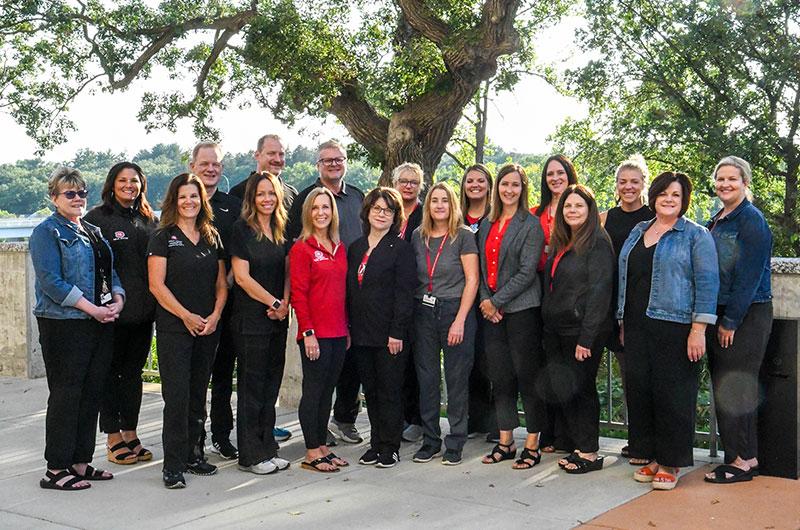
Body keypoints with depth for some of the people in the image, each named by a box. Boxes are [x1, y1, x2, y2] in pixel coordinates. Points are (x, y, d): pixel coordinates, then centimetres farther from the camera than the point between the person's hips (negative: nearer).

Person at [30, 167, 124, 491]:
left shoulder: (93, 232, 18)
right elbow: (51, 282, -15)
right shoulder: (47, 232, -5)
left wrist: (118, 299, 0)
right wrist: (92, 308, -18)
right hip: (64, 325, -7)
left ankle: (81, 463, 20)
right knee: (65, 394, -3)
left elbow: (110, 271, 20)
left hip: (101, 323, 8)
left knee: (92, 394, 10)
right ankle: (56, 470, 5)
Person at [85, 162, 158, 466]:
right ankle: (113, 439, 12)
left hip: (143, 310, 5)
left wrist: (155, 303, 6)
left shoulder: (149, 220, 12)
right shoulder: (98, 218, -4)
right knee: (111, 372, 4)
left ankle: (130, 435, 21)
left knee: (134, 371, 12)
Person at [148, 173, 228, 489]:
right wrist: (186, 316, -13)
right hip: (174, 328, -5)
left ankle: (194, 454, 22)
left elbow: (221, 282, 12)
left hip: (208, 328, 5)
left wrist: (215, 315, -4)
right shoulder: (163, 237, -3)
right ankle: (174, 465, 0)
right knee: (177, 395, -6)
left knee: (198, 393, 11)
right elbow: (156, 285, -9)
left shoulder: (212, 238, 11)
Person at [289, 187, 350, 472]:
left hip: (338, 332, 7)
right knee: (313, 391, 1)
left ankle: (322, 446, 22)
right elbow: (298, 294, -11)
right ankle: (312, 453, 9)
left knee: (328, 390, 12)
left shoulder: (340, 248, 13)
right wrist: (308, 332, -16)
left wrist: (347, 328, 14)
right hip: (315, 334, -6)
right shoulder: (301, 249, -7)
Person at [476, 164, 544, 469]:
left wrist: (496, 301, -13)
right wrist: (485, 301, -1)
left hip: (521, 309, -6)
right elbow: (483, 268, 13)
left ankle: (532, 446, 7)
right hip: (491, 311, 6)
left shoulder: (530, 225, -6)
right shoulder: (487, 224, 14)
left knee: (527, 376, -1)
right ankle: (505, 442, 19)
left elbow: (526, 272, -12)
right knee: (500, 377, 10)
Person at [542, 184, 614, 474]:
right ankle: (580, 447, 20)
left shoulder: (598, 243, -10)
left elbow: (599, 291, -16)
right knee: (563, 389, 8)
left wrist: (586, 338, -20)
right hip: (556, 330, 7)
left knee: (580, 389, 0)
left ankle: (590, 453, 12)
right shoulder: (561, 244, 15)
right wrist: (546, 326, 10)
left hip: (582, 330, -7)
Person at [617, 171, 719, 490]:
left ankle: (670, 463, 10)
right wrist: (623, 322, 16)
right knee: (639, 390, 7)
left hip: (674, 326, -6)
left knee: (672, 393, -2)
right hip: (637, 327, 6)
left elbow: (707, 283, -8)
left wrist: (699, 329, -15)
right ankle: (651, 456, 20)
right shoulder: (638, 232, 16)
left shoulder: (696, 236, -1)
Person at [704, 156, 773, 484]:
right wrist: (715, 319, 10)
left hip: (748, 315, -8)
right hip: (721, 314, 8)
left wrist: (731, 321, -17)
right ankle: (744, 455, 19)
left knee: (734, 386, -5)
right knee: (722, 384, 10)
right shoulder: (716, 222, 15)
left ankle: (743, 460, 4)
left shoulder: (752, 220, -11)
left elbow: (749, 276, -17)